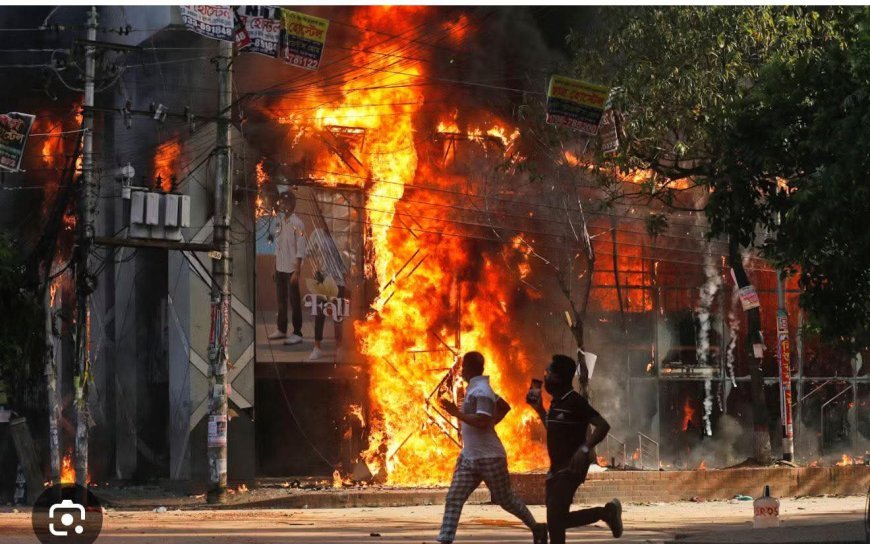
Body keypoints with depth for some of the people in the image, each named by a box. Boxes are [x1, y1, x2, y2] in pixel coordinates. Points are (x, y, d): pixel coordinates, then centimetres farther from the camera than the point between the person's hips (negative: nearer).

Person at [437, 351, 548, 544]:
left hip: (489, 457, -9)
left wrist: (457, 413, -26)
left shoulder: (481, 391, -17)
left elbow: (482, 422, -29)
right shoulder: (475, 389, 13)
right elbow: (504, 407, 26)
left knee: (506, 499, 5)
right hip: (469, 457, 9)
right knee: (453, 499, -4)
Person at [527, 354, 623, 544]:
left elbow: (603, 426, -19)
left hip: (571, 468, -9)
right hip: (556, 468, 9)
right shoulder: (556, 402, 14)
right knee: (557, 520, 9)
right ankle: (605, 513, 21)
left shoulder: (575, 402, -13)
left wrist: (585, 449, -31)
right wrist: (539, 409, 21)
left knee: (555, 520, -16)